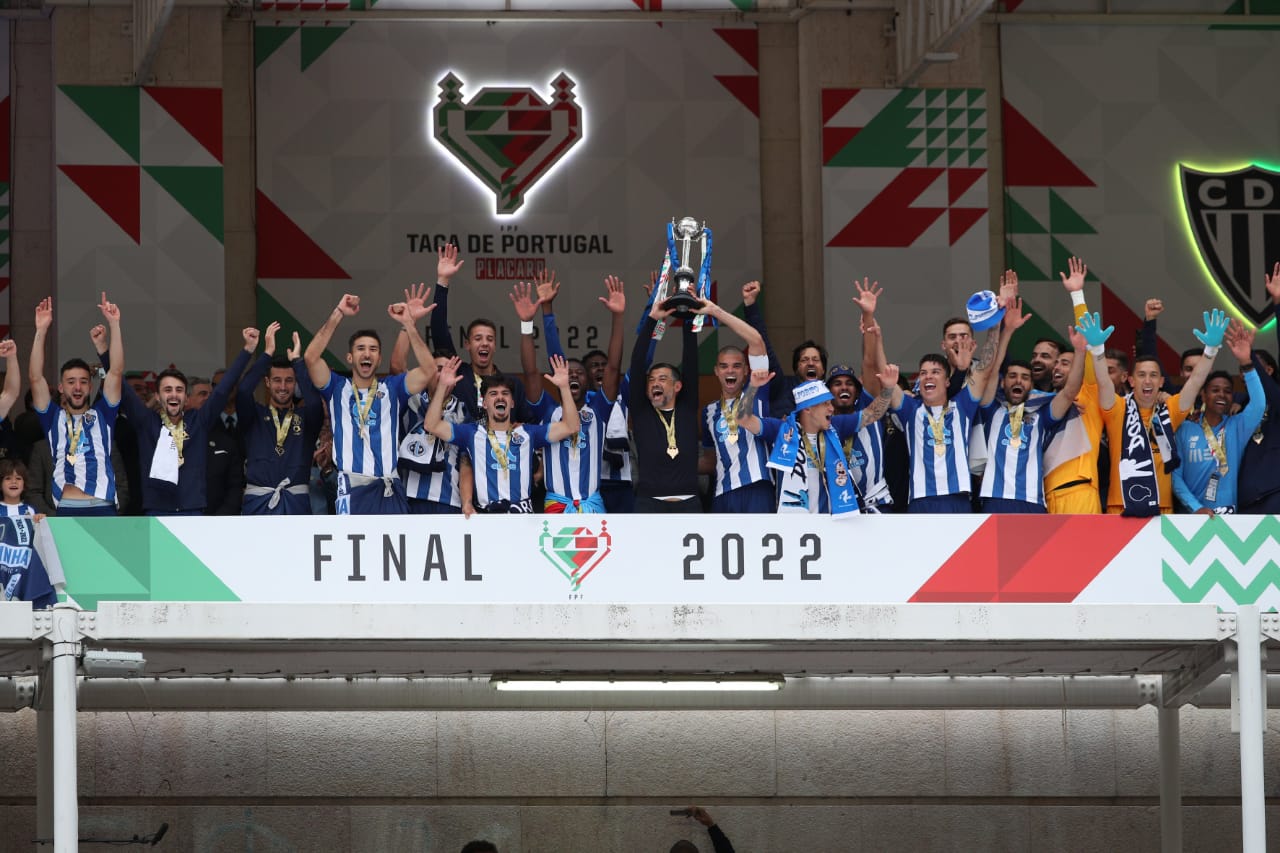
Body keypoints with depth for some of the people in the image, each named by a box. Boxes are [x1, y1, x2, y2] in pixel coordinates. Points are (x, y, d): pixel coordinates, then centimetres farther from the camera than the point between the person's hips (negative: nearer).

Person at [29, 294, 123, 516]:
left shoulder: (102, 415, 14)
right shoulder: (53, 418, 13)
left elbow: (116, 372, 6)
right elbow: (36, 378, 3)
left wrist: (114, 325, -3)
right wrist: (41, 331, -6)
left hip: (103, 512, 0)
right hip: (66, 511, 0)